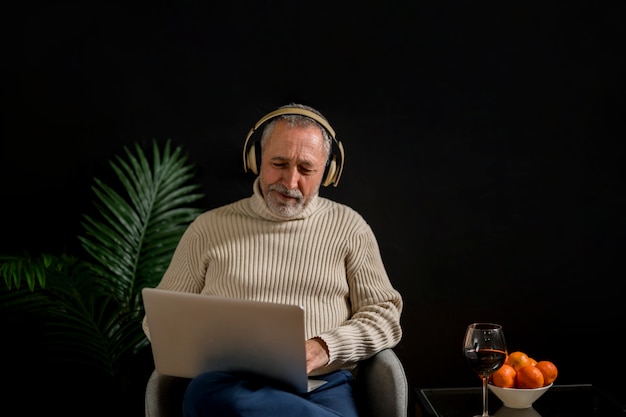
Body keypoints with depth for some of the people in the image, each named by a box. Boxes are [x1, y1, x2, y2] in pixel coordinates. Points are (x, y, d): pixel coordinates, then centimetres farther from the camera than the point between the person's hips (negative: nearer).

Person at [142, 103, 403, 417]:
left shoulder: (348, 227, 14)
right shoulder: (209, 228, 14)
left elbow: (385, 315, 11)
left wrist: (323, 349, -9)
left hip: (322, 384, -2)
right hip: (230, 383, 3)